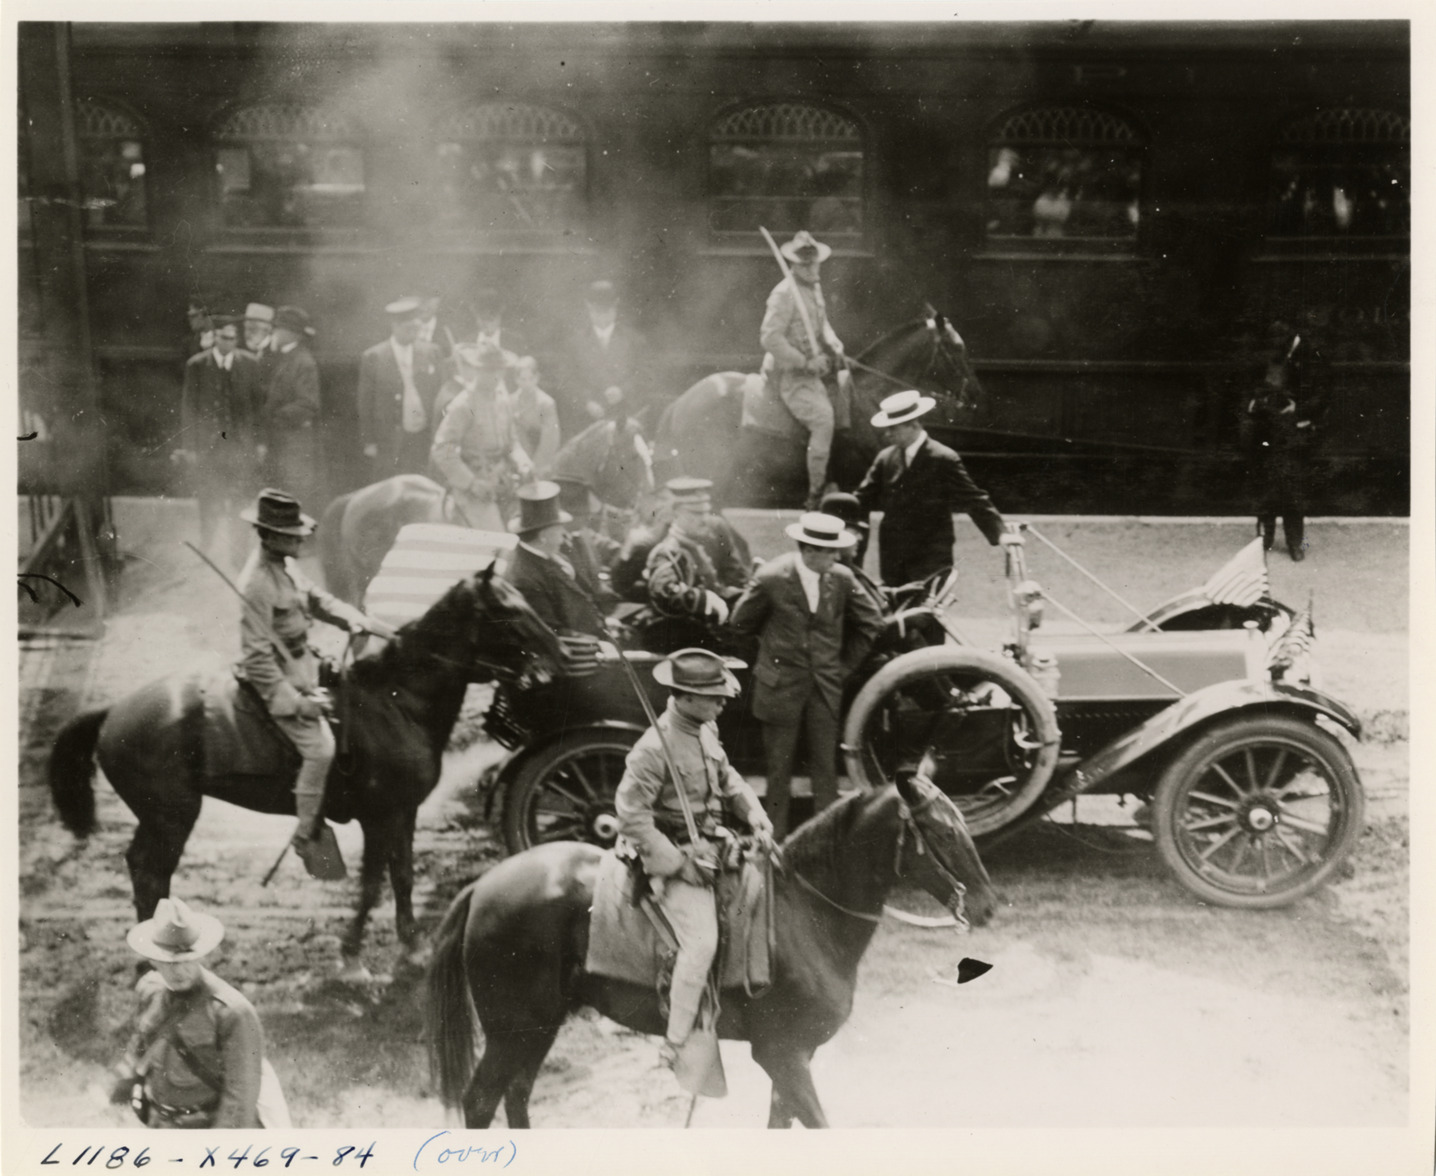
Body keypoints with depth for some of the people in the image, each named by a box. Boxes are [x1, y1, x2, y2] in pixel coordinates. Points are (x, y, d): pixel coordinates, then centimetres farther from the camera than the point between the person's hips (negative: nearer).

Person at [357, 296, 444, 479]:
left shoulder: (431, 352, 5)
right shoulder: (372, 358, -4)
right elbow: (365, 404, -1)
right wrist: (369, 443, -4)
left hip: (425, 442, 2)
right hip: (388, 446, -2)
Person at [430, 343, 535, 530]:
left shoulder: (501, 400, 6)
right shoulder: (463, 405, -15)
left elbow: (511, 441, 14)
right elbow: (441, 451, -17)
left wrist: (522, 464, -6)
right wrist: (471, 483, -19)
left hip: (502, 486, 7)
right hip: (475, 492, -7)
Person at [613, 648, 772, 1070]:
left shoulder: (706, 729, 4)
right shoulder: (655, 747, -22)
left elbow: (726, 776, 21)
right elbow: (631, 814, -21)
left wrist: (753, 812, 3)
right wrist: (677, 863, -21)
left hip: (709, 843, 9)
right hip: (675, 852, -9)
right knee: (701, 941, -19)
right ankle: (677, 1045, -12)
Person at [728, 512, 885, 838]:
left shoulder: (841, 578, -6)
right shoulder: (772, 578, -14)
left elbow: (871, 622, 8)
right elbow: (740, 623, 0)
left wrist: (846, 664, 8)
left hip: (825, 687, 2)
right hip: (781, 686, -2)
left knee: (825, 766, 6)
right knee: (778, 768, 6)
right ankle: (776, 839, 15)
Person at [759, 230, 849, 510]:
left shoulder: (814, 288, 13)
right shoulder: (784, 293, -14)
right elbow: (769, 337, -20)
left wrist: (834, 347, 3)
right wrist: (805, 363, -22)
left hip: (811, 369, 9)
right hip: (788, 373, -9)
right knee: (823, 416, -22)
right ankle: (816, 495, -15)